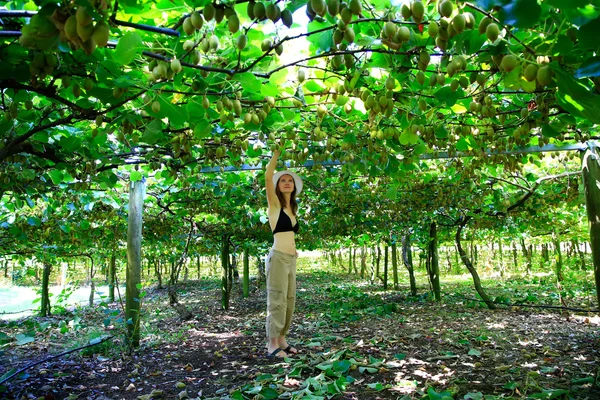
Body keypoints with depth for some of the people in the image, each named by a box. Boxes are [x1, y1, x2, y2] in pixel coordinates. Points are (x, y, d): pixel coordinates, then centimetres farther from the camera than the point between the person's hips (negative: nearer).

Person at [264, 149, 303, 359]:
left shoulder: (292, 208, 18)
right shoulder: (274, 203, -1)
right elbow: (268, 177, -15)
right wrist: (276, 152, -11)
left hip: (291, 258, 8)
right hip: (278, 256, -7)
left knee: (289, 300, 10)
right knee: (277, 300, -6)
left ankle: (281, 339, 19)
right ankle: (272, 344, 0)